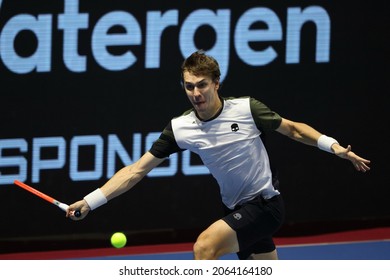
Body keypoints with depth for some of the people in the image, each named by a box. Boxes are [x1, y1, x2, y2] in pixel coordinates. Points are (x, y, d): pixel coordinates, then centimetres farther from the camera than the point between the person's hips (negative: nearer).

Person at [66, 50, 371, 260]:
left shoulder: (247, 108, -15)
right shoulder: (180, 128, -7)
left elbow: (293, 129, 0)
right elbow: (137, 169, -6)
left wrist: (333, 146, -11)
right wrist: (91, 201, -14)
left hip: (266, 203, -5)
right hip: (239, 211, 5)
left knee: (205, 246, -23)